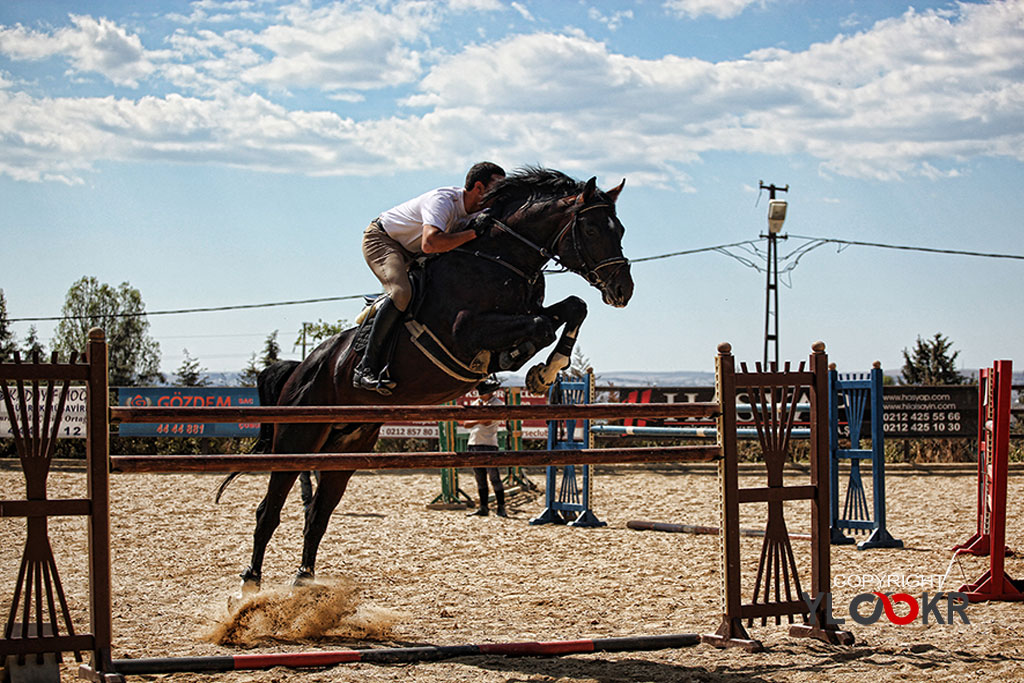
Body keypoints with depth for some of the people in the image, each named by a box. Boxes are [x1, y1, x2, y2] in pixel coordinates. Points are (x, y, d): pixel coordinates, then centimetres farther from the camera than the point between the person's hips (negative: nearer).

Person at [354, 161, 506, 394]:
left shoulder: (473, 210, -3)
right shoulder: (443, 201, -30)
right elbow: (430, 243, -45)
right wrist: (473, 233, -39)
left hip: (410, 252, 9)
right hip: (381, 240, -9)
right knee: (401, 292, -32)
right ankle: (365, 368, -31)